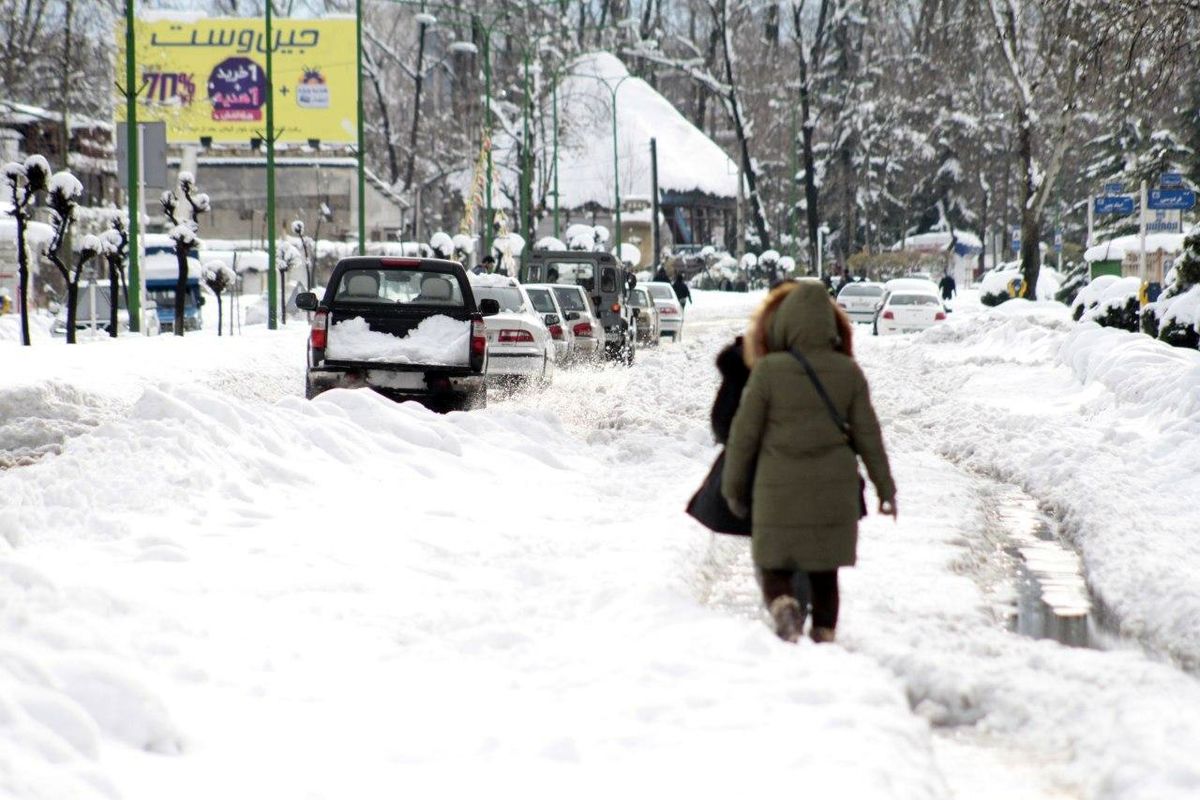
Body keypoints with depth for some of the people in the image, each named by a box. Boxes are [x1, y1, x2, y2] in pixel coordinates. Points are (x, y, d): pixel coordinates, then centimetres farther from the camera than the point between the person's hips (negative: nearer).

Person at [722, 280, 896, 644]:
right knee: (824, 573, 14)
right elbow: (868, 436, 3)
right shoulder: (848, 372, -2)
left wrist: (733, 488, 8)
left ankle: (785, 608, -22)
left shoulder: (768, 371, -11)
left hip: (779, 492, -3)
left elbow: (744, 434, -5)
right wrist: (886, 489, 13)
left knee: (774, 569, 6)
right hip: (834, 492, 3)